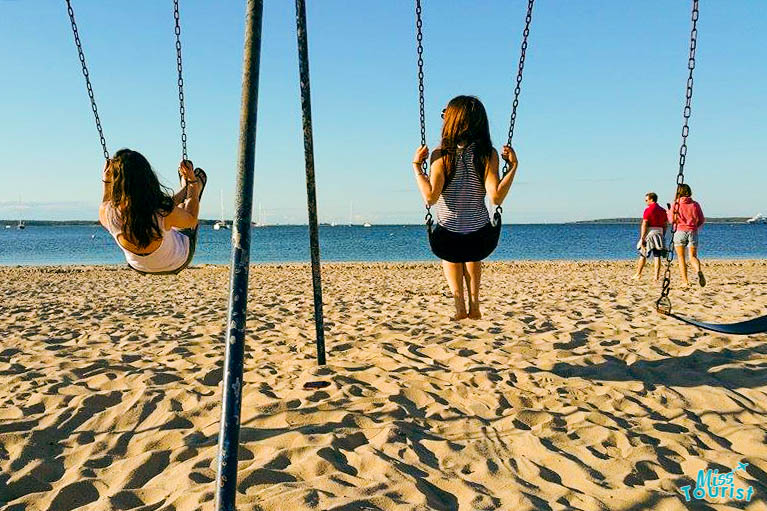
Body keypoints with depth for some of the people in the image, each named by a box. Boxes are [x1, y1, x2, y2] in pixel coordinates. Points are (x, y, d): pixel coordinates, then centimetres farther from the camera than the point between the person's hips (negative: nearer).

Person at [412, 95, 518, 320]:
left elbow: (430, 197, -19)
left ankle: (459, 304, 22)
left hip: (447, 236, -1)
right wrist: (513, 166, -8)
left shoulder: (441, 155, -13)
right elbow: (496, 197, -18)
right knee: (472, 251, 40)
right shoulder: (488, 154, -10)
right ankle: (474, 303, 31)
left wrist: (416, 165, -9)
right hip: (480, 236, 1)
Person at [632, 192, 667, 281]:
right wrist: (663, 237, 19)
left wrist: (642, 238, -14)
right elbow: (665, 226, 13)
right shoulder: (663, 210, 12)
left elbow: (644, 225, -14)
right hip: (659, 233, 5)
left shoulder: (648, 209, -9)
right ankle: (657, 276, -1)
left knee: (643, 255, 6)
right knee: (657, 256, 3)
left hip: (650, 234, -5)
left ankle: (638, 274, 12)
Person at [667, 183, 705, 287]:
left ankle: (685, 281, 1)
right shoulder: (695, 204, 3)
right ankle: (699, 271, -27)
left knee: (681, 257, 7)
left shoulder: (675, 204, -3)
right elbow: (701, 220, 7)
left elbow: (671, 220, -1)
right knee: (693, 256, 4)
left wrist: (669, 212, 18)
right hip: (692, 232, 2)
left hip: (680, 232, -1)